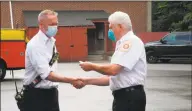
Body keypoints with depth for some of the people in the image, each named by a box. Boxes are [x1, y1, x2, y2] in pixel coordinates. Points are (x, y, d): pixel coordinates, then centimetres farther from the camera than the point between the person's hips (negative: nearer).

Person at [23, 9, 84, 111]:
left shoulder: (51, 41, 8)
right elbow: (46, 74, -25)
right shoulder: (35, 45, -18)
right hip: (36, 95, -7)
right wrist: (71, 81, -29)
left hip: (51, 93, 8)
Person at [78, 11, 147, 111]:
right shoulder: (123, 45, 18)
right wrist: (88, 81, 14)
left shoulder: (131, 41, -12)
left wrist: (92, 66, -5)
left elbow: (113, 70, -21)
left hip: (130, 97, -9)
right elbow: (112, 78, 20)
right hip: (122, 96, 9)